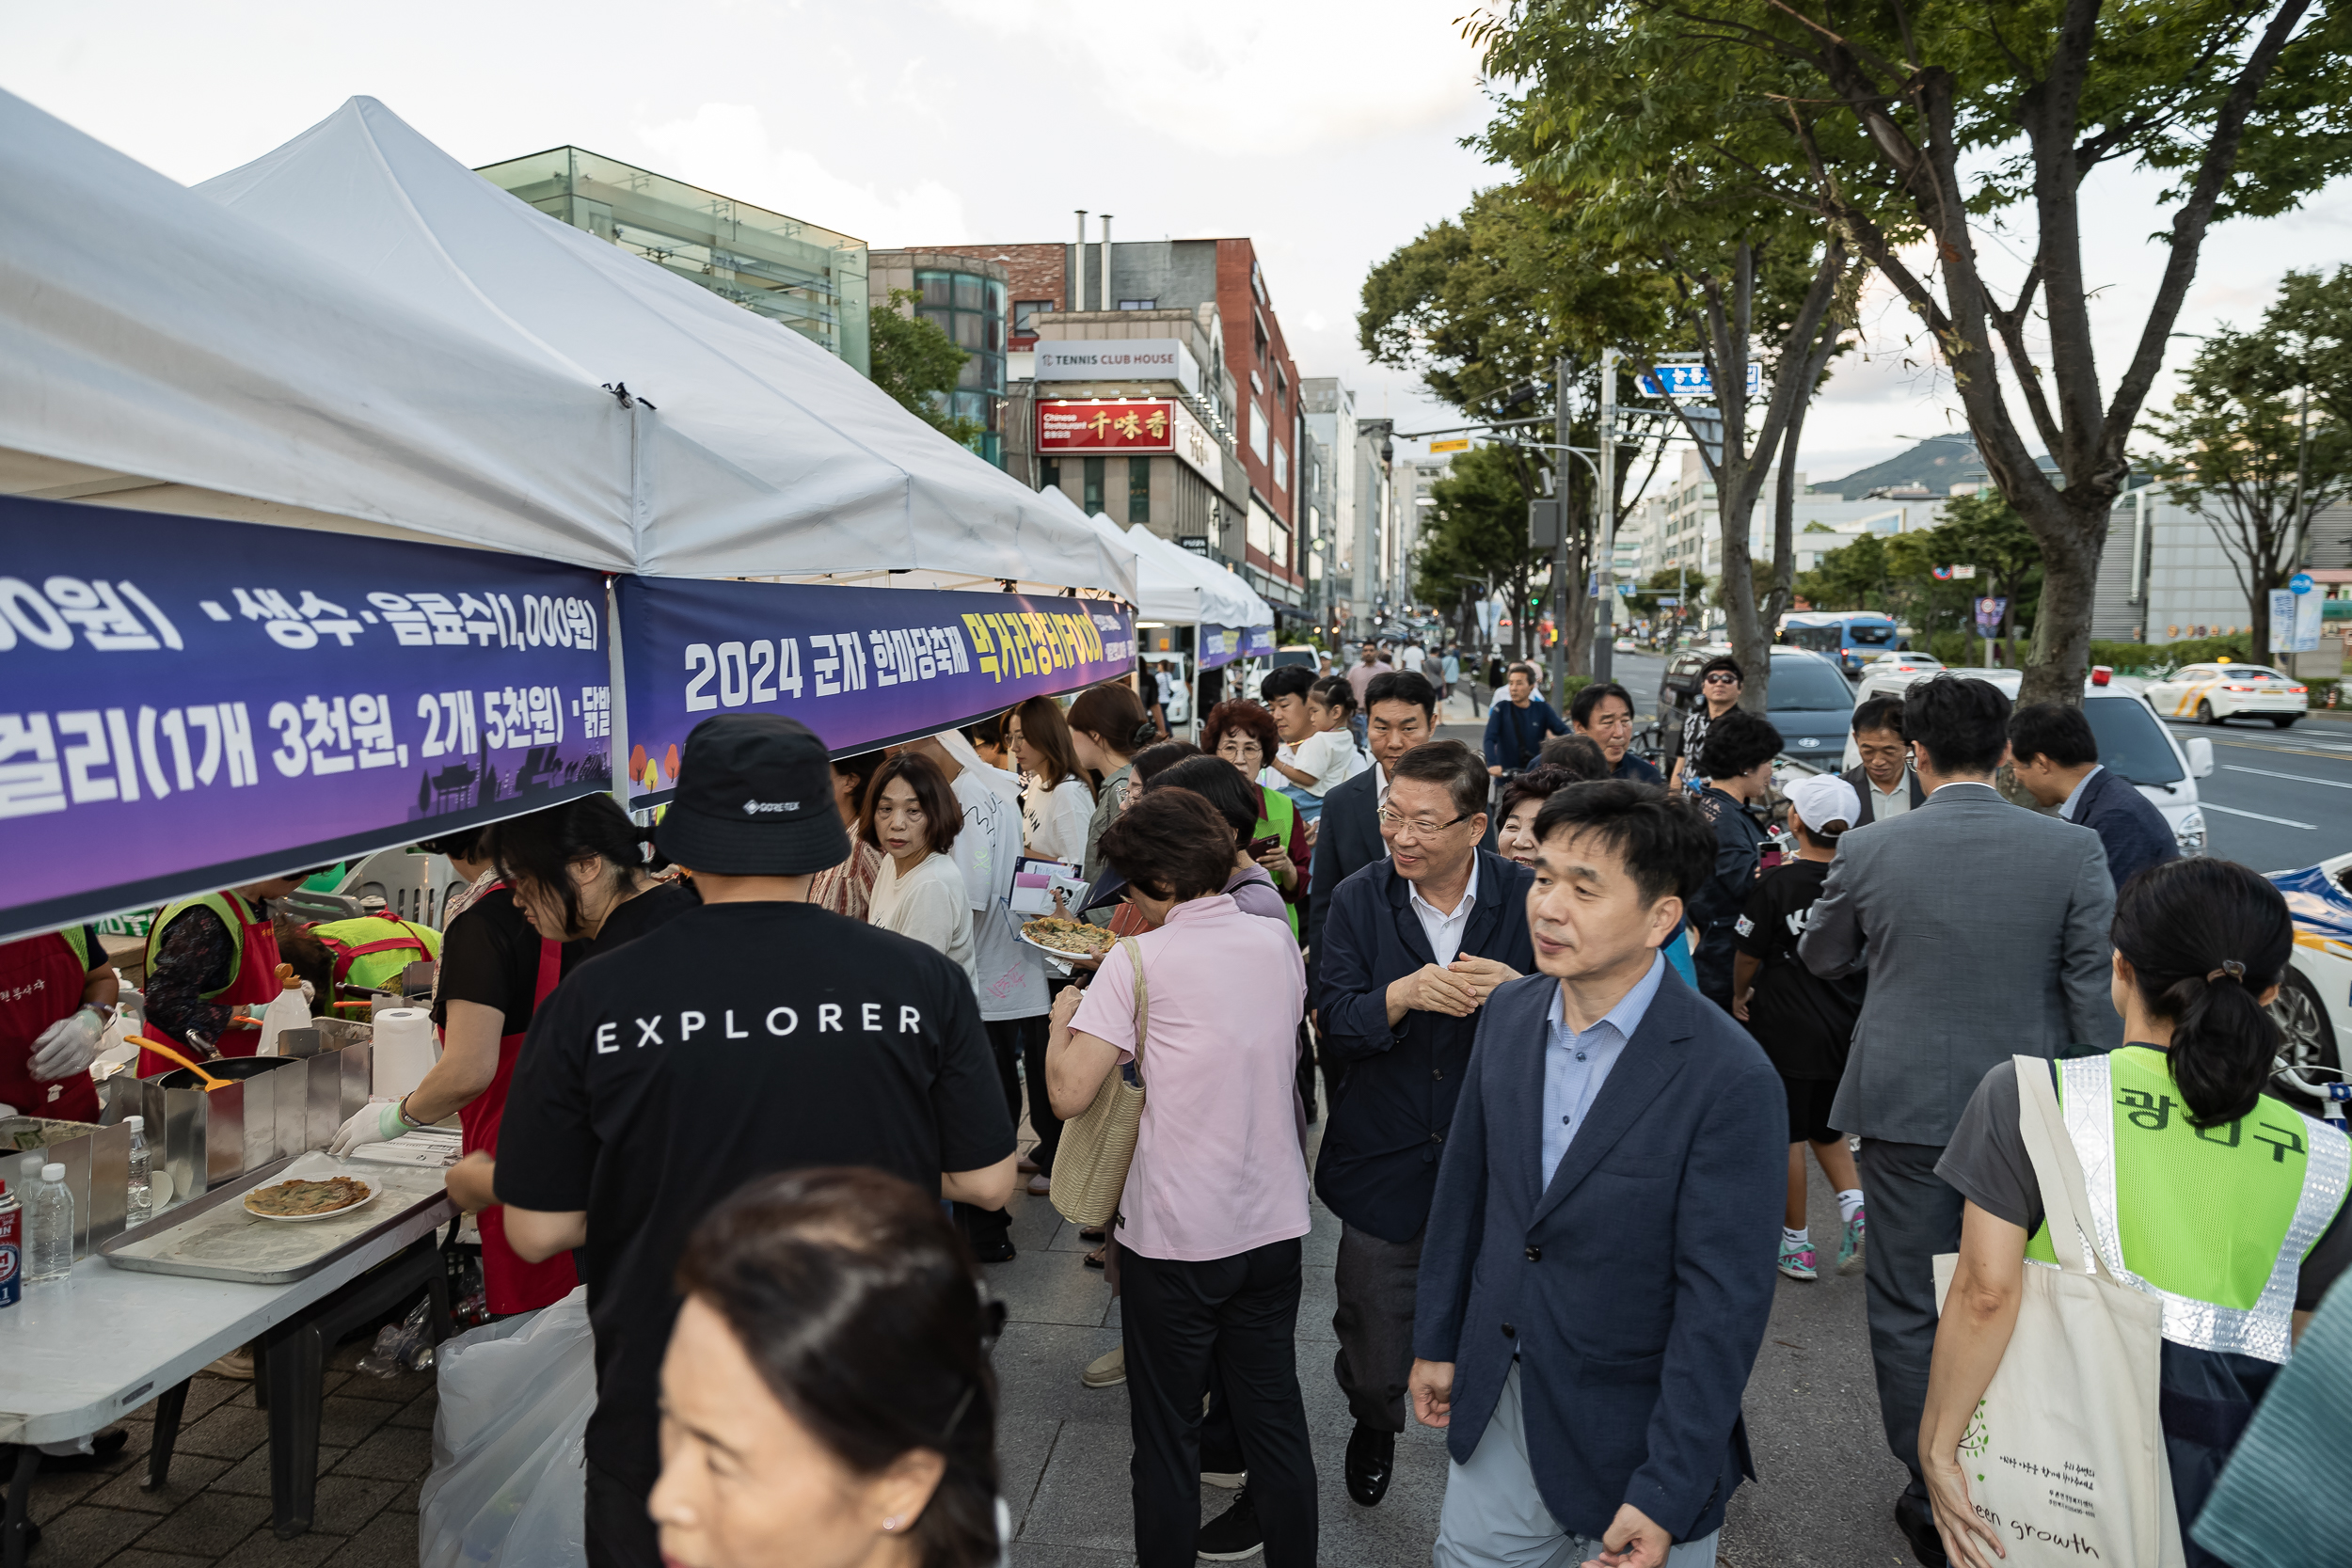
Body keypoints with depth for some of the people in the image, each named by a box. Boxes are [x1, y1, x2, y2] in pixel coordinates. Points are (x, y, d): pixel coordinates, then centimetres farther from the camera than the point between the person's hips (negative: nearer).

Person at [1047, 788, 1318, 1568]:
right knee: (1275, 1413, 19)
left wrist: (1064, 1014, 0)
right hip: (1274, 1222, 5)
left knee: (1166, 1432, 13)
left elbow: (1070, 1092, -18)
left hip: (1176, 1235, -5)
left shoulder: (1139, 961, -15)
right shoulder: (1278, 942, 1)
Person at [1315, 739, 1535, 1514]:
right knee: (1373, 1357, 16)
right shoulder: (1358, 899, -6)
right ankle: (1374, 1427, 51)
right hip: (1384, 1169, 1)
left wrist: (1521, 992, -29)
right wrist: (1404, 995, -31)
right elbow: (1337, 1029, -11)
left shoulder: (1527, 897, -10)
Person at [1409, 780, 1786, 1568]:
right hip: (1494, 1408, 5)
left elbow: (1723, 1301, -19)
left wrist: (1667, 1493, -17)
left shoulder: (1729, 1079, -22)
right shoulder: (1509, 1013, -4)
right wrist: (1436, 1339, 12)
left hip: (1628, 1436, -5)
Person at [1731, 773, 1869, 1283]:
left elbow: (1748, 954, -7)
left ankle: (1797, 1243, 17)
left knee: (1788, 1134, 9)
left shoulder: (1776, 884, -15)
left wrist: (1740, 996, 12)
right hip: (1847, 1027, 4)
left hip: (1787, 1029, -4)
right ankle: (1853, 1203, 3)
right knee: (1826, 1127, 23)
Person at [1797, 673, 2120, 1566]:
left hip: (1905, 1106, -1)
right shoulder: (2072, 850, -10)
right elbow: (2100, 993, -8)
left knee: (1909, 1309, 12)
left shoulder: (1868, 850, -10)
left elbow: (1820, 959, 6)